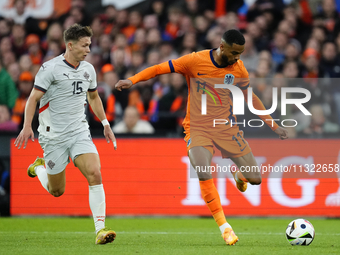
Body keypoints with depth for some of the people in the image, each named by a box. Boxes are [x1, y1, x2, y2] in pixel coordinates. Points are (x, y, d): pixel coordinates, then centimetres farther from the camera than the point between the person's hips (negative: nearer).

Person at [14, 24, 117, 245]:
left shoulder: (88, 69, 7)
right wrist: (27, 126, -22)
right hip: (54, 135, -4)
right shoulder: (51, 68, -11)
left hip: (79, 132, 4)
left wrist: (105, 124, 23)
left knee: (95, 174, -19)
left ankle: (100, 230, -19)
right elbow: (33, 98, -11)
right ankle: (39, 167, 40)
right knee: (57, 191, 5)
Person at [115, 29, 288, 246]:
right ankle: (223, 225, -17)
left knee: (255, 178, -3)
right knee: (204, 173, -30)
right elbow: (159, 69, -6)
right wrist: (132, 80, -19)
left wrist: (273, 125, 14)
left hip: (227, 129, 3)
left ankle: (240, 176, 38)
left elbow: (251, 98, 14)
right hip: (198, 129, -3)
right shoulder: (195, 61, -12)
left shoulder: (238, 69, -1)